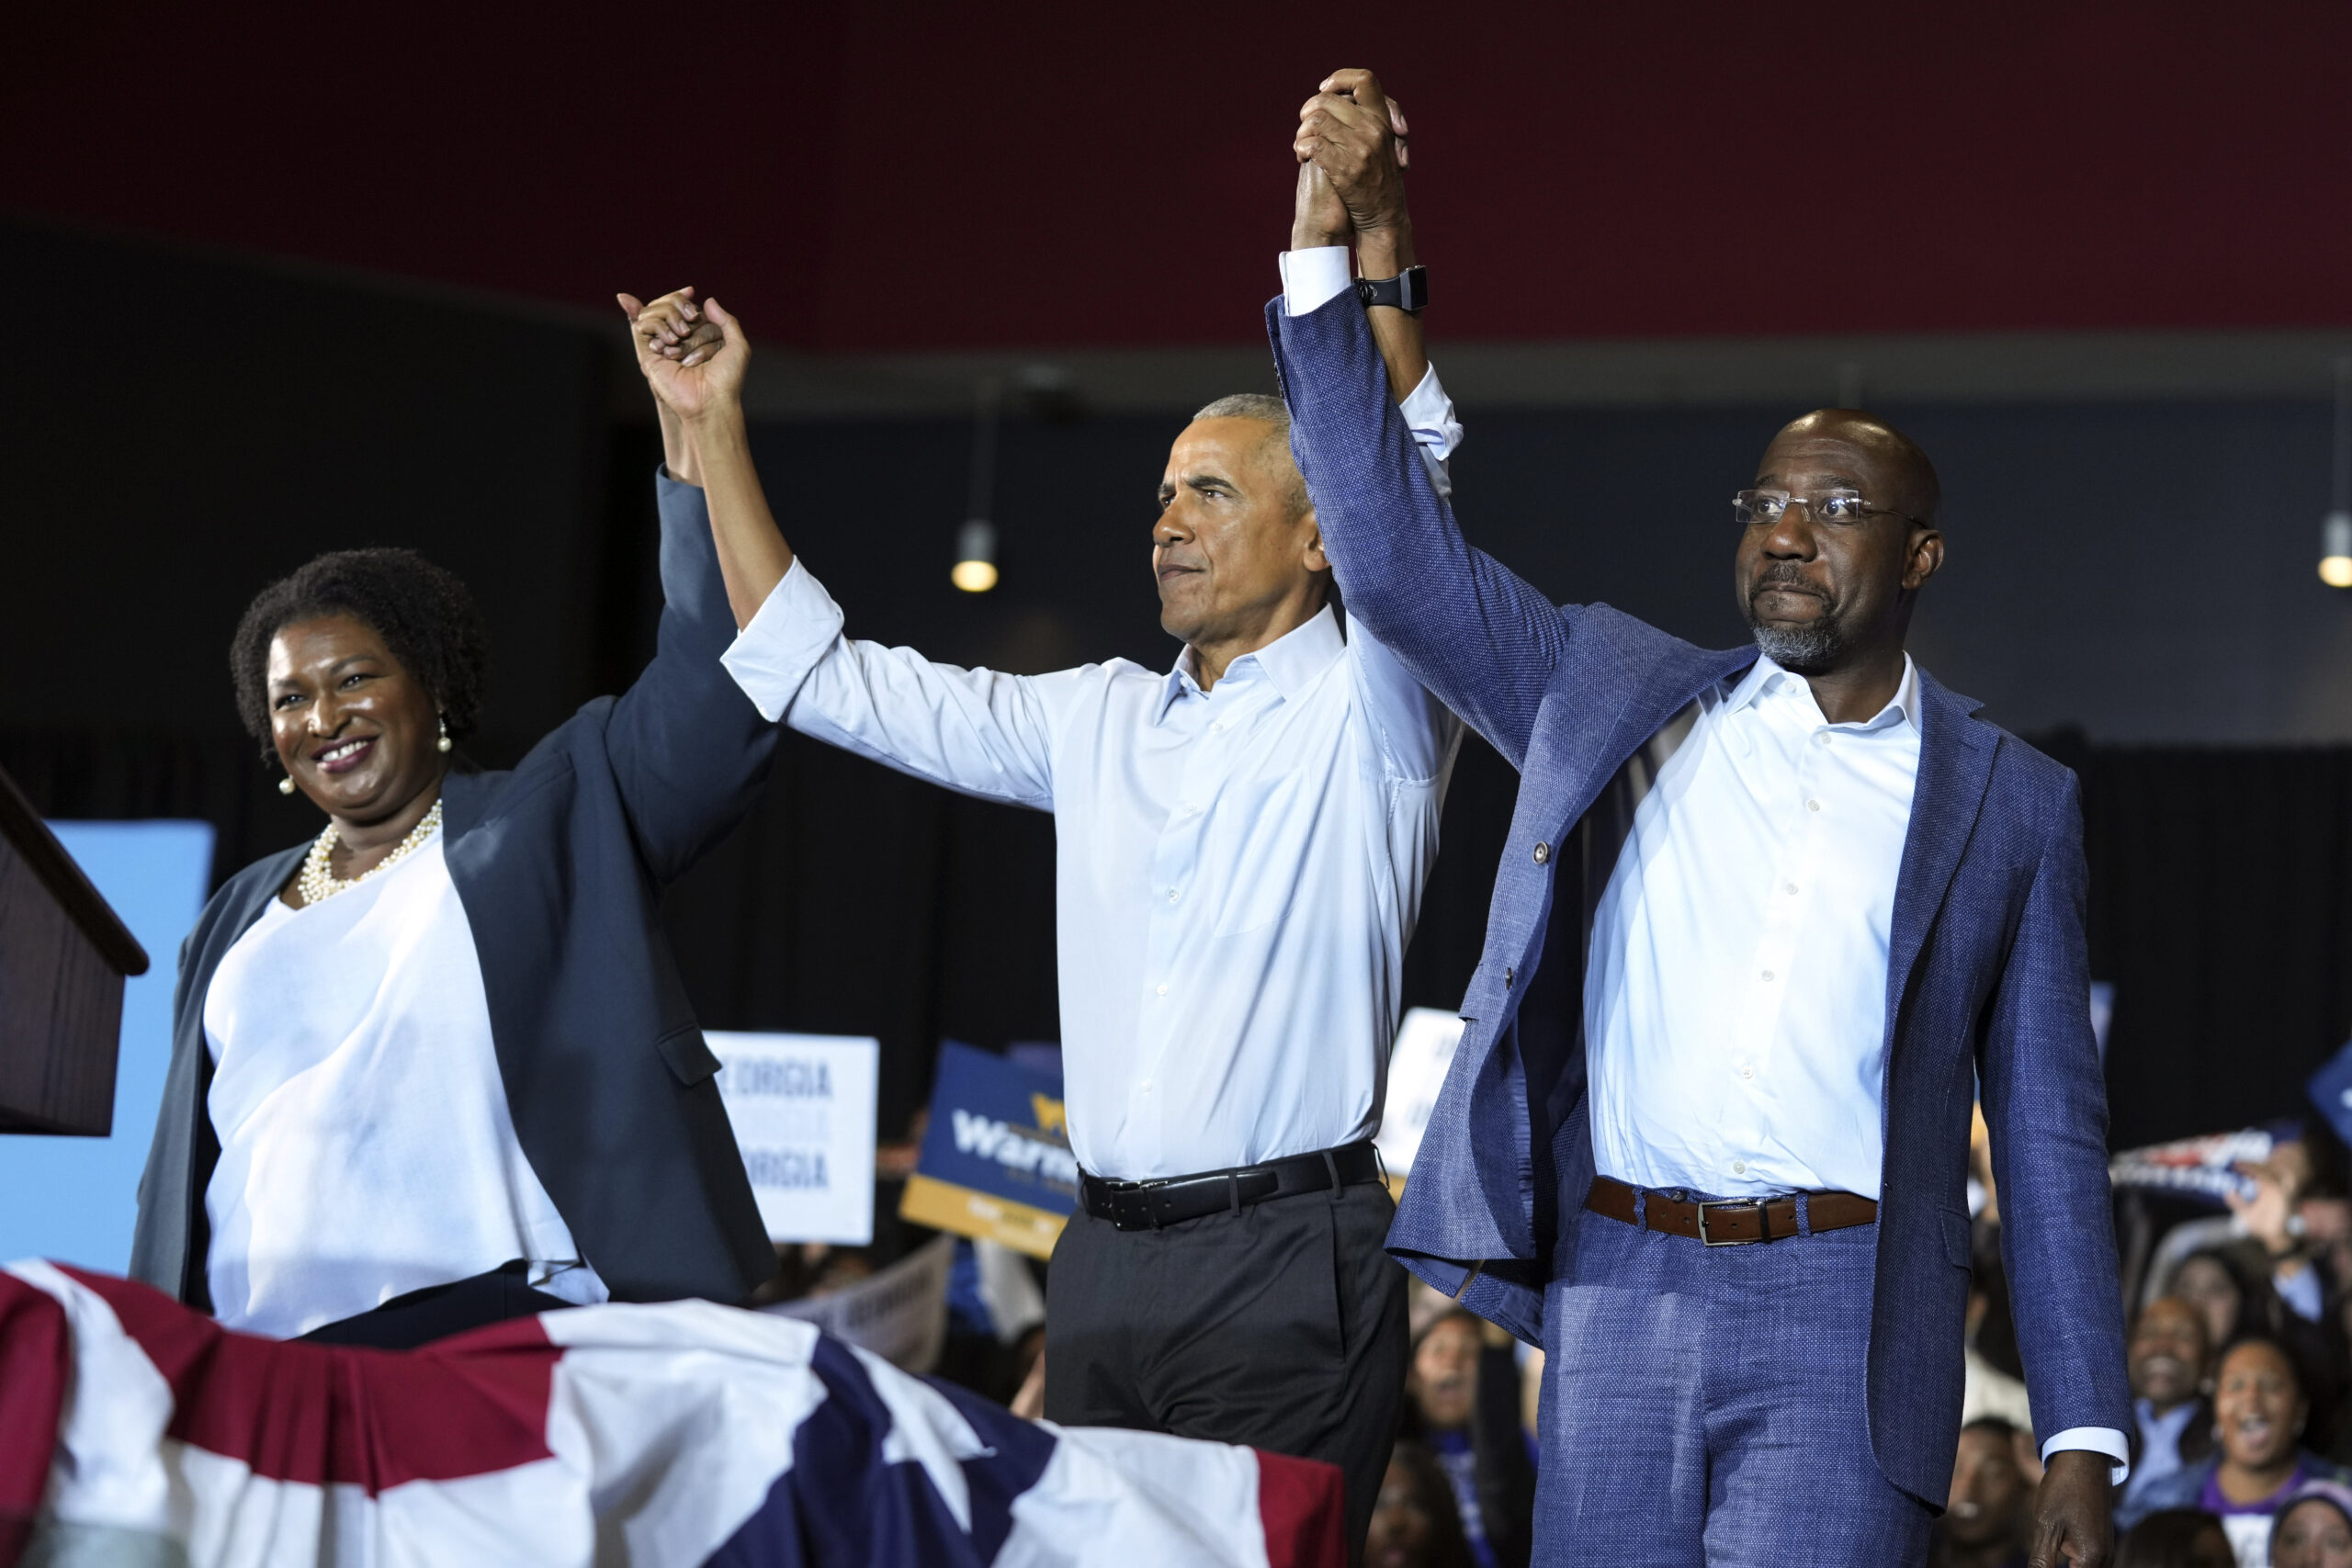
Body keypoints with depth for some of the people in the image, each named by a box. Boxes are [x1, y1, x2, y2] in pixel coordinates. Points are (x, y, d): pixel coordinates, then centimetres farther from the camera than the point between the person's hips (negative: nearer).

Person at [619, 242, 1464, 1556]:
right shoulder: (1099, 722, 17)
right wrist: (714, 426, 16)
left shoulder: (1368, 711, 0)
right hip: (1105, 1259, 6)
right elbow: (827, 678, 19)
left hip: (1284, 1263, -6)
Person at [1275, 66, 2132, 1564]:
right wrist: (1367, 243, 0)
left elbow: (2048, 1132, 8)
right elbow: (1399, 554, 7)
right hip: (1616, 1296, 2)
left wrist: (2085, 1439, 1)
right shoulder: (1619, 696, 13)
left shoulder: (2008, 800, 8)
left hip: (1841, 1327, -2)